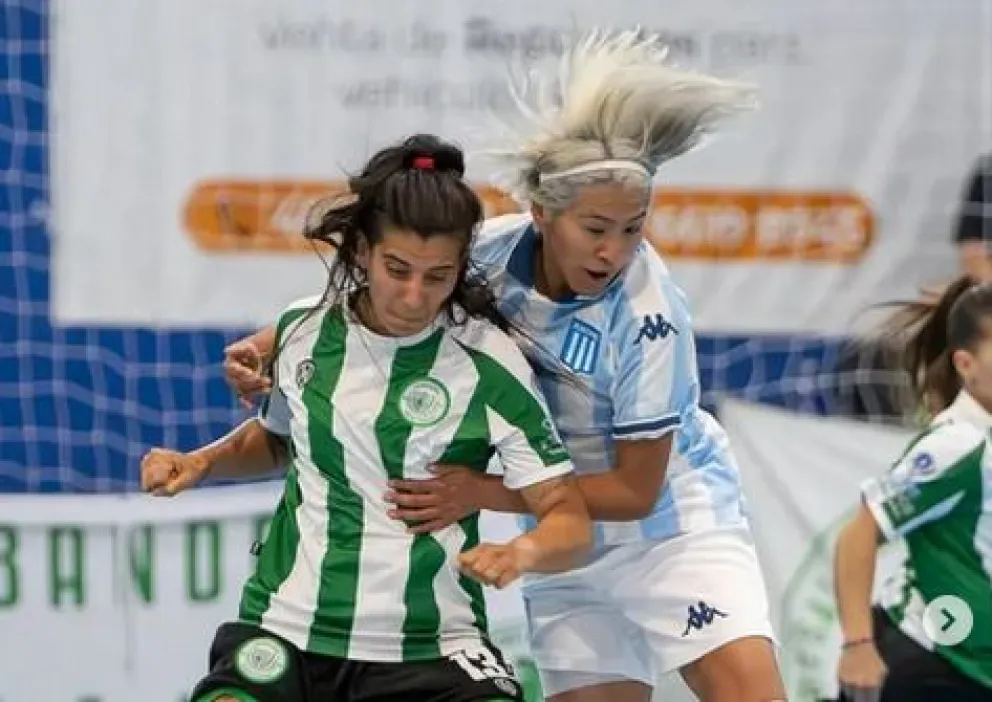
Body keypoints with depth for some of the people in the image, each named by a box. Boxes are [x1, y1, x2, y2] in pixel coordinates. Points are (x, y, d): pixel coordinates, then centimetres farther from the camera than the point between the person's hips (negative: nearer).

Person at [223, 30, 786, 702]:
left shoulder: (647, 314, -26)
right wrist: (268, 343, -13)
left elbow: (634, 491, -20)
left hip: (672, 515, -4)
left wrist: (482, 492, -23)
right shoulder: (492, 254, -16)